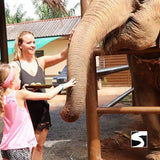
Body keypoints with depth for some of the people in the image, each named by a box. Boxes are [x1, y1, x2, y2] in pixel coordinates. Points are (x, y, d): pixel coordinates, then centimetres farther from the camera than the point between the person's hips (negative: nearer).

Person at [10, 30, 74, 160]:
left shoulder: (41, 62, 6)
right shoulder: (15, 65, -5)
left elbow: (62, 56, -5)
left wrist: (70, 44, -22)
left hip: (42, 109, 4)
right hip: (26, 111, -4)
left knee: (39, 146, 14)